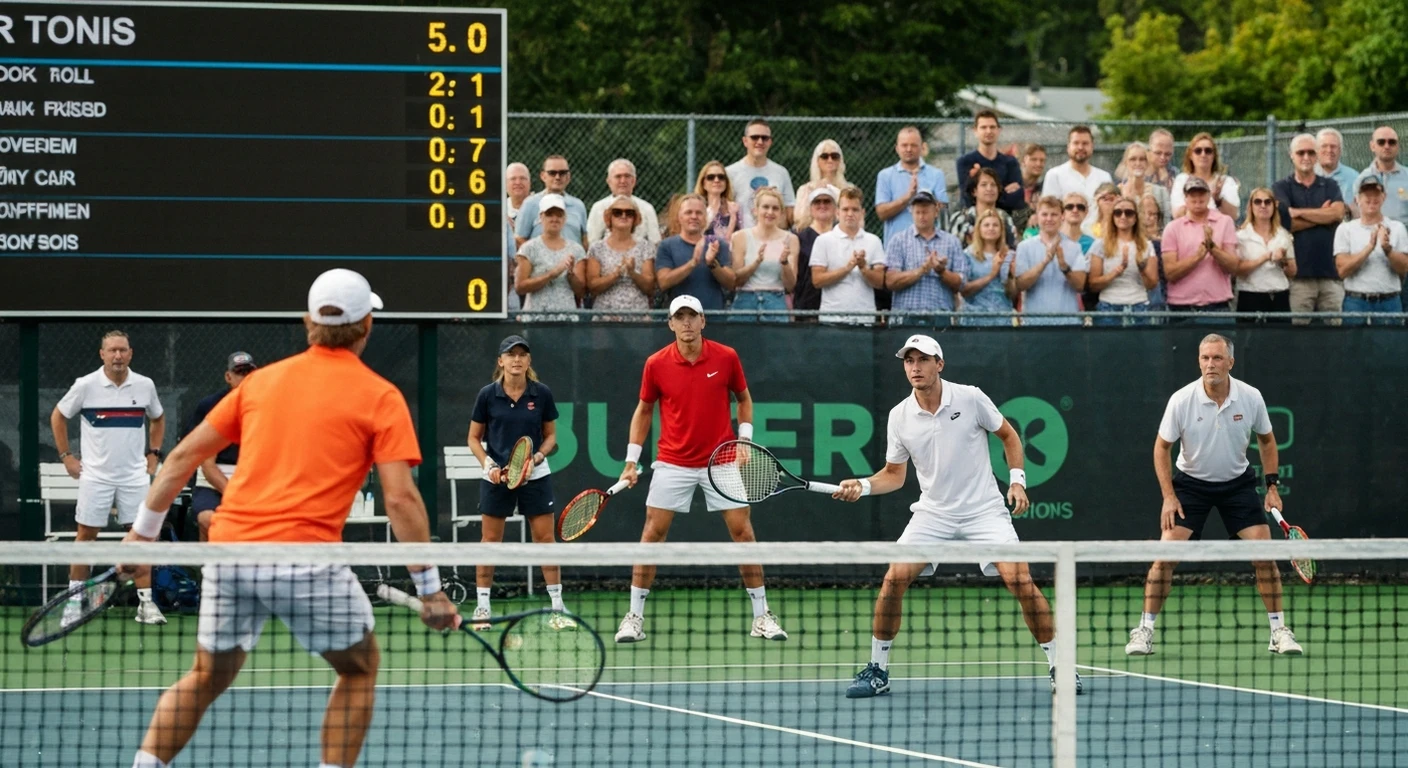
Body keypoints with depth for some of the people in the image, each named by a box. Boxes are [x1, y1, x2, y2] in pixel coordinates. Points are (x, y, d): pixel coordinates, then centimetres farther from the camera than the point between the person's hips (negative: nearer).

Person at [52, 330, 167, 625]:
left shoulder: (144, 385, 2)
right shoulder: (86, 385, -5)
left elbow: (158, 418, 21)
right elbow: (58, 417, 8)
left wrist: (153, 454, 11)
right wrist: (66, 456, 3)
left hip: (135, 476, 1)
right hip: (95, 476, -1)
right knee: (86, 535, 2)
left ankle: (146, 602, 0)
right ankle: (74, 600, 11)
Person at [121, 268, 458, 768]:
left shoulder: (263, 380, 16)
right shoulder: (380, 397, 2)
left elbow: (184, 455, 16)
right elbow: (400, 499, -6)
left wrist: (144, 530, 24)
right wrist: (429, 589, -3)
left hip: (229, 546, 4)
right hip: (306, 554, -4)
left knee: (207, 676, 22)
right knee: (360, 667, 17)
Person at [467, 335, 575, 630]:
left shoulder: (542, 394, -2)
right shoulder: (487, 395, -4)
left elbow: (550, 435, 8)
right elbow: (474, 438, 4)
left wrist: (537, 456, -11)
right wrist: (488, 464, -11)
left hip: (534, 475, 1)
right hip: (497, 477, -1)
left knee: (545, 538, -1)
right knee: (490, 539, 3)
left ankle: (557, 608, 4)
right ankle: (482, 608, 13)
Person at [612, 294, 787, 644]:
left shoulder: (726, 358, -5)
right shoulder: (656, 364, -5)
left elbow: (744, 399, 11)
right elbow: (643, 411, 8)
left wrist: (745, 439, -3)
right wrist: (631, 462, 4)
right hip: (673, 464, 0)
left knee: (743, 532, -1)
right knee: (652, 534, -3)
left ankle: (761, 616, 7)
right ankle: (634, 617, 4)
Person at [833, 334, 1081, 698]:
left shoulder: (970, 398, -9)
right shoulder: (900, 416, -2)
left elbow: (1009, 435, 5)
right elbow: (894, 474, 8)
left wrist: (1017, 480, -5)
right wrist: (863, 486, -9)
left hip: (984, 508, -2)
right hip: (933, 513, 2)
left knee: (1020, 580, -16)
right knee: (894, 578, -13)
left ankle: (1058, 667, -3)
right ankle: (877, 671, 1)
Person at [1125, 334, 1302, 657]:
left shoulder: (1251, 398, -13)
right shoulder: (1182, 400, -18)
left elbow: (1266, 440, 5)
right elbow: (1162, 447, -5)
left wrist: (1272, 485, -1)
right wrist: (1169, 496, -11)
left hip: (1237, 482, 1)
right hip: (1191, 483, -1)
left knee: (1264, 553, -8)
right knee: (1166, 555, -13)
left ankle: (1279, 631, 5)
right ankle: (1144, 630, -2)